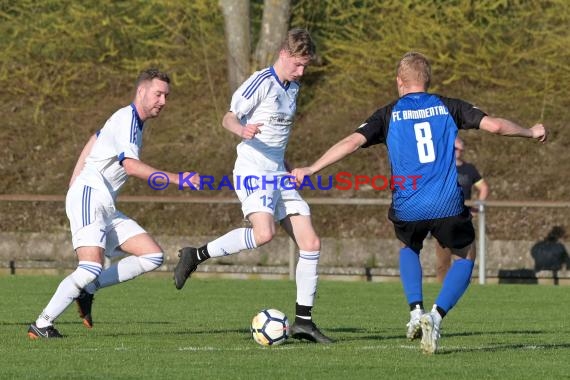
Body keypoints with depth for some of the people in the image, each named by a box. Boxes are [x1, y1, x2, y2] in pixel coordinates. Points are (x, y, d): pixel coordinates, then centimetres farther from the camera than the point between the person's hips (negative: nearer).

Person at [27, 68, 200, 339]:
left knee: (153, 256, 0)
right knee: (91, 269, -22)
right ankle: (41, 325, -14)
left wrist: (75, 183, 30)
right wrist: (176, 179, -29)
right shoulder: (126, 119, -13)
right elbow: (131, 165, -27)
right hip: (89, 197, -10)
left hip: (107, 209, 10)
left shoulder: (134, 121, 18)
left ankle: (87, 289, 3)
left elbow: (94, 139, 31)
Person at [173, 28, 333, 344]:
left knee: (311, 244, 1)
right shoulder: (261, 82, -9)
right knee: (264, 232, -32)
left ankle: (303, 321, 6)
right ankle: (197, 255, -14)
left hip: (278, 173, 9)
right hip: (253, 170, -9)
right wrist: (242, 130, -34)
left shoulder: (293, 87, 15)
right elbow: (229, 118, -12)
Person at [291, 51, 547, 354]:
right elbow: (494, 125, 3)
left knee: (409, 248, 34)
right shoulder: (448, 108, 8)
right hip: (448, 205, -1)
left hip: (407, 208, 1)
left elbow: (352, 142, -5)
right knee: (466, 257, 23)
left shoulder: (389, 114, 6)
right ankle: (436, 316, 0)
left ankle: (415, 311, 14)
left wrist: (311, 170, -1)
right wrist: (531, 133, 20)